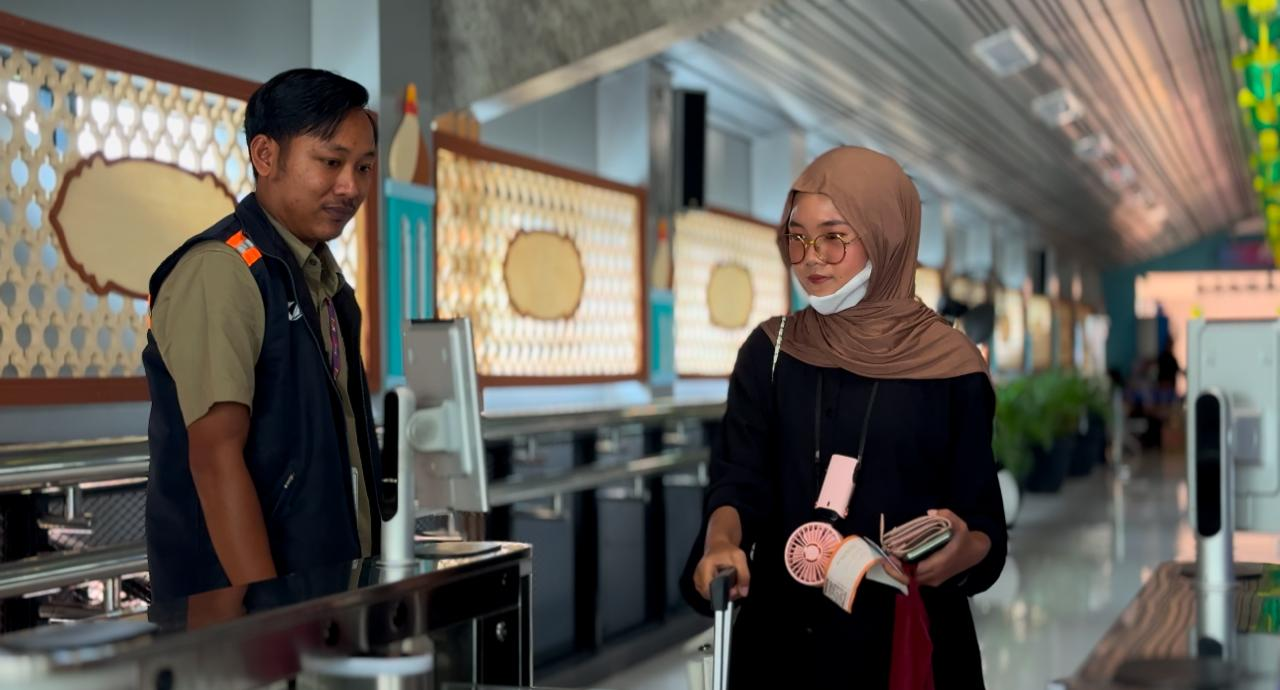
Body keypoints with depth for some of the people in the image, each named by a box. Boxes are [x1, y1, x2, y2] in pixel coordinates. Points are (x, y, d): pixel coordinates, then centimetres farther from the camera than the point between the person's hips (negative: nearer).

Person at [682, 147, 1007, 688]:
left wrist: (966, 551, -27)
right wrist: (721, 542, -29)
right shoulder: (768, 352, 0)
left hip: (909, 634, -2)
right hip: (785, 629, 2)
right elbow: (739, 479, -8)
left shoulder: (949, 365, -7)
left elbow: (982, 514, -5)